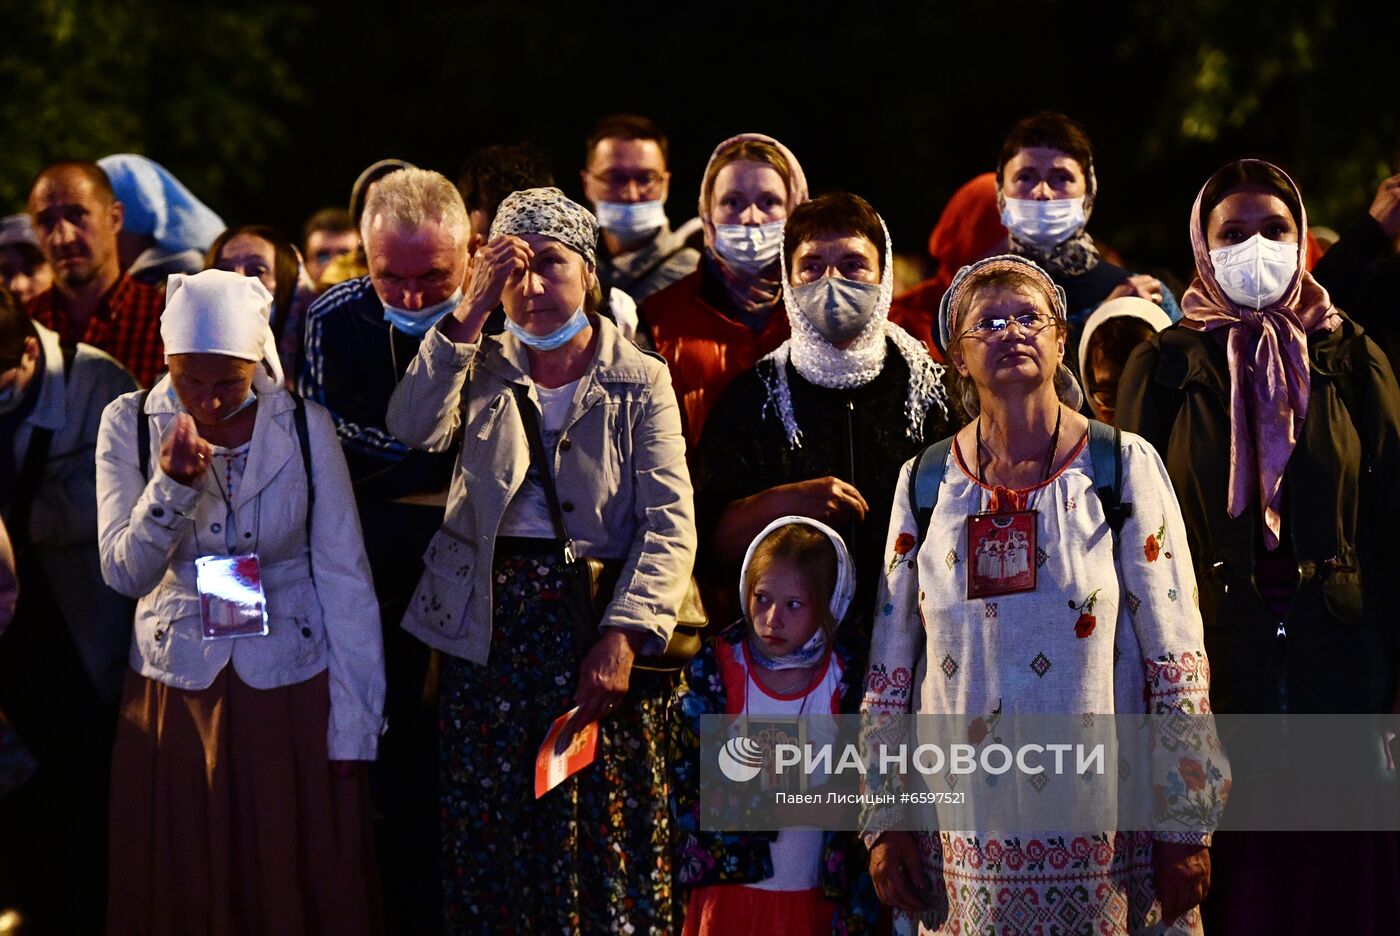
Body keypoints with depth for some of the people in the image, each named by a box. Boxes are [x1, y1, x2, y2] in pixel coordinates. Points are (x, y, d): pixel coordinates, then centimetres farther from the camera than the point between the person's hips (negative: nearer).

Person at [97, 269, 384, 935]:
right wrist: (171, 484, -26)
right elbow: (124, 573, -9)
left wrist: (354, 725, -7)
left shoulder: (305, 427, -8)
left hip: (292, 691, -1)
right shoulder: (131, 424, -5)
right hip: (175, 691, 1)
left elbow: (344, 579, -5)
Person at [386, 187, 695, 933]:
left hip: (595, 622, -2)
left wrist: (620, 638, -18)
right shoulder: (483, 367, 14)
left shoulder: (641, 382, 4)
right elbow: (413, 427, -7)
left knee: (606, 839, -4)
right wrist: (470, 313, -10)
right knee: (487, 838, 1)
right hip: (487, 626, 3)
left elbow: (668, 522, -6)